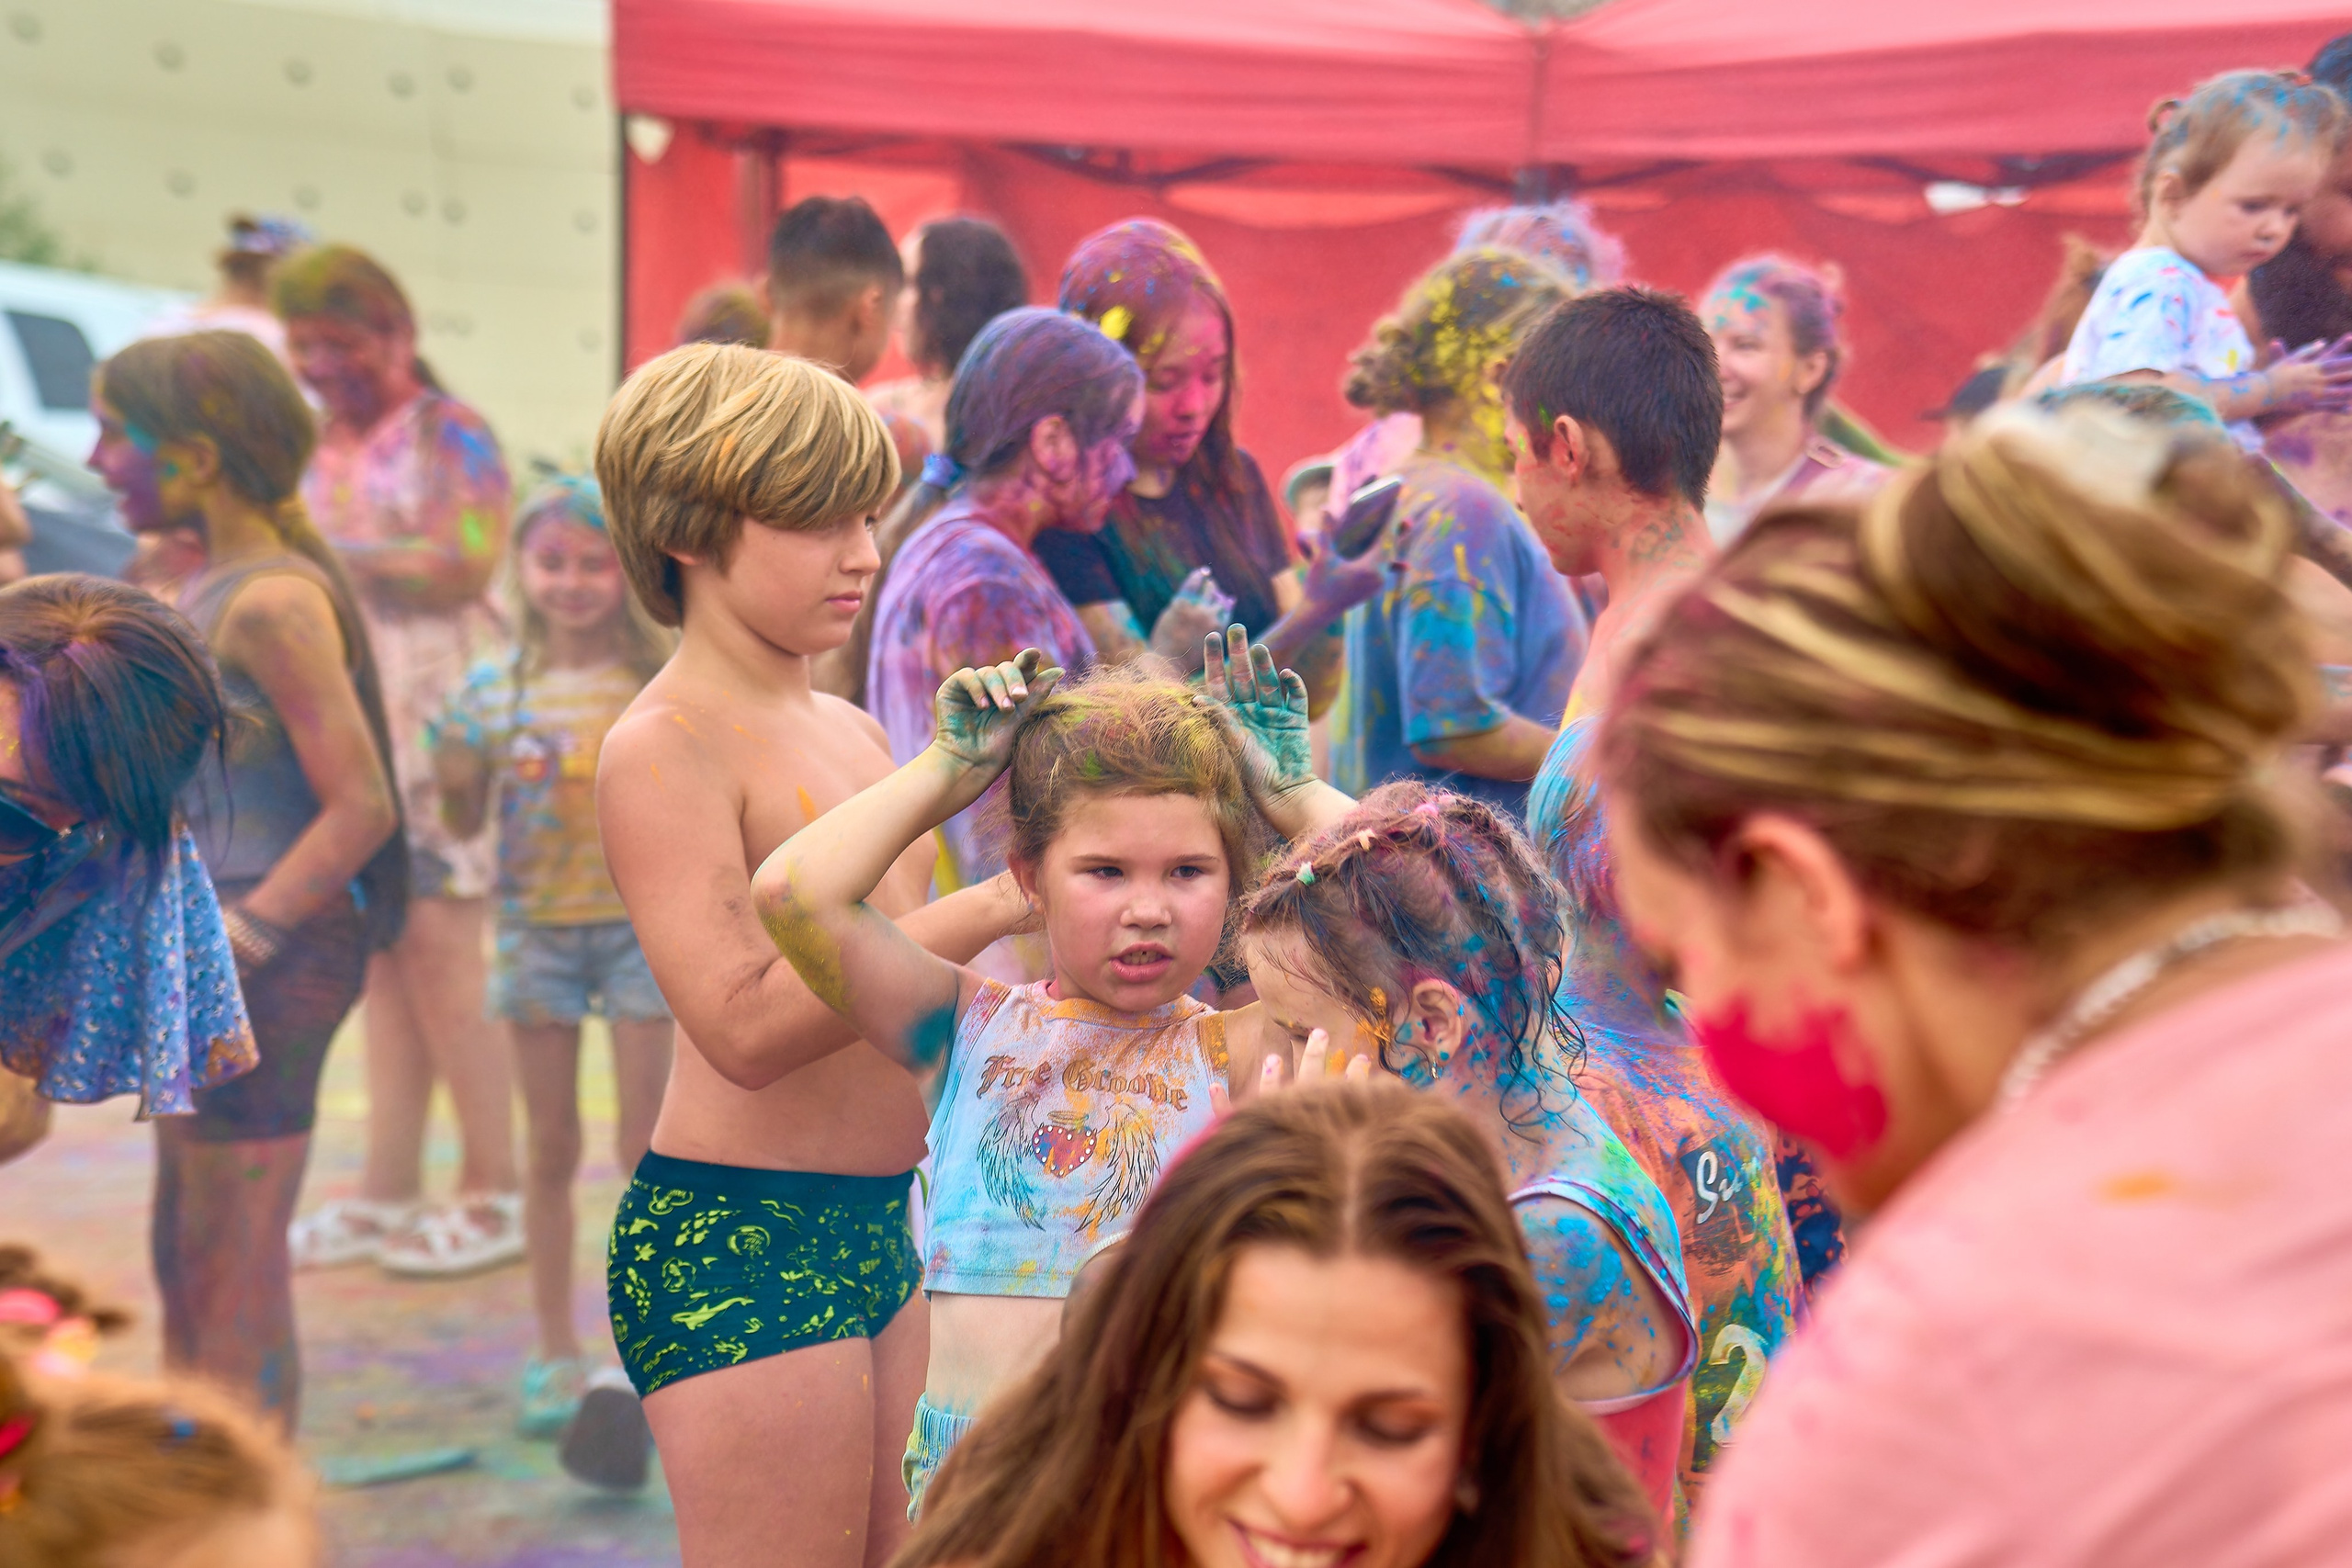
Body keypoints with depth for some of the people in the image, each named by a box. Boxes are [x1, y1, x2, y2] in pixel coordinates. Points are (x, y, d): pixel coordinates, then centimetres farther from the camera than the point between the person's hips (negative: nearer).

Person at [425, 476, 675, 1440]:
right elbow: (466, 822, 6)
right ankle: (556, 1353, 17)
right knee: (552, 1148, 8)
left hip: (642, 921, -1)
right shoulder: (492, 691, 0)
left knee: (646, 1144, 1)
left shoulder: (662, 682, -3)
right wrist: (453, 777, -14)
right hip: (536, 928, 1)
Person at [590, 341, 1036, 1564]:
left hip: (883, 1226, 8)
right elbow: (745, 1025, -23)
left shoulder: (848, 729, 14)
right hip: (733, 1239, -8)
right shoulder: (664, 746, -12)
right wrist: (997, 902, -22)